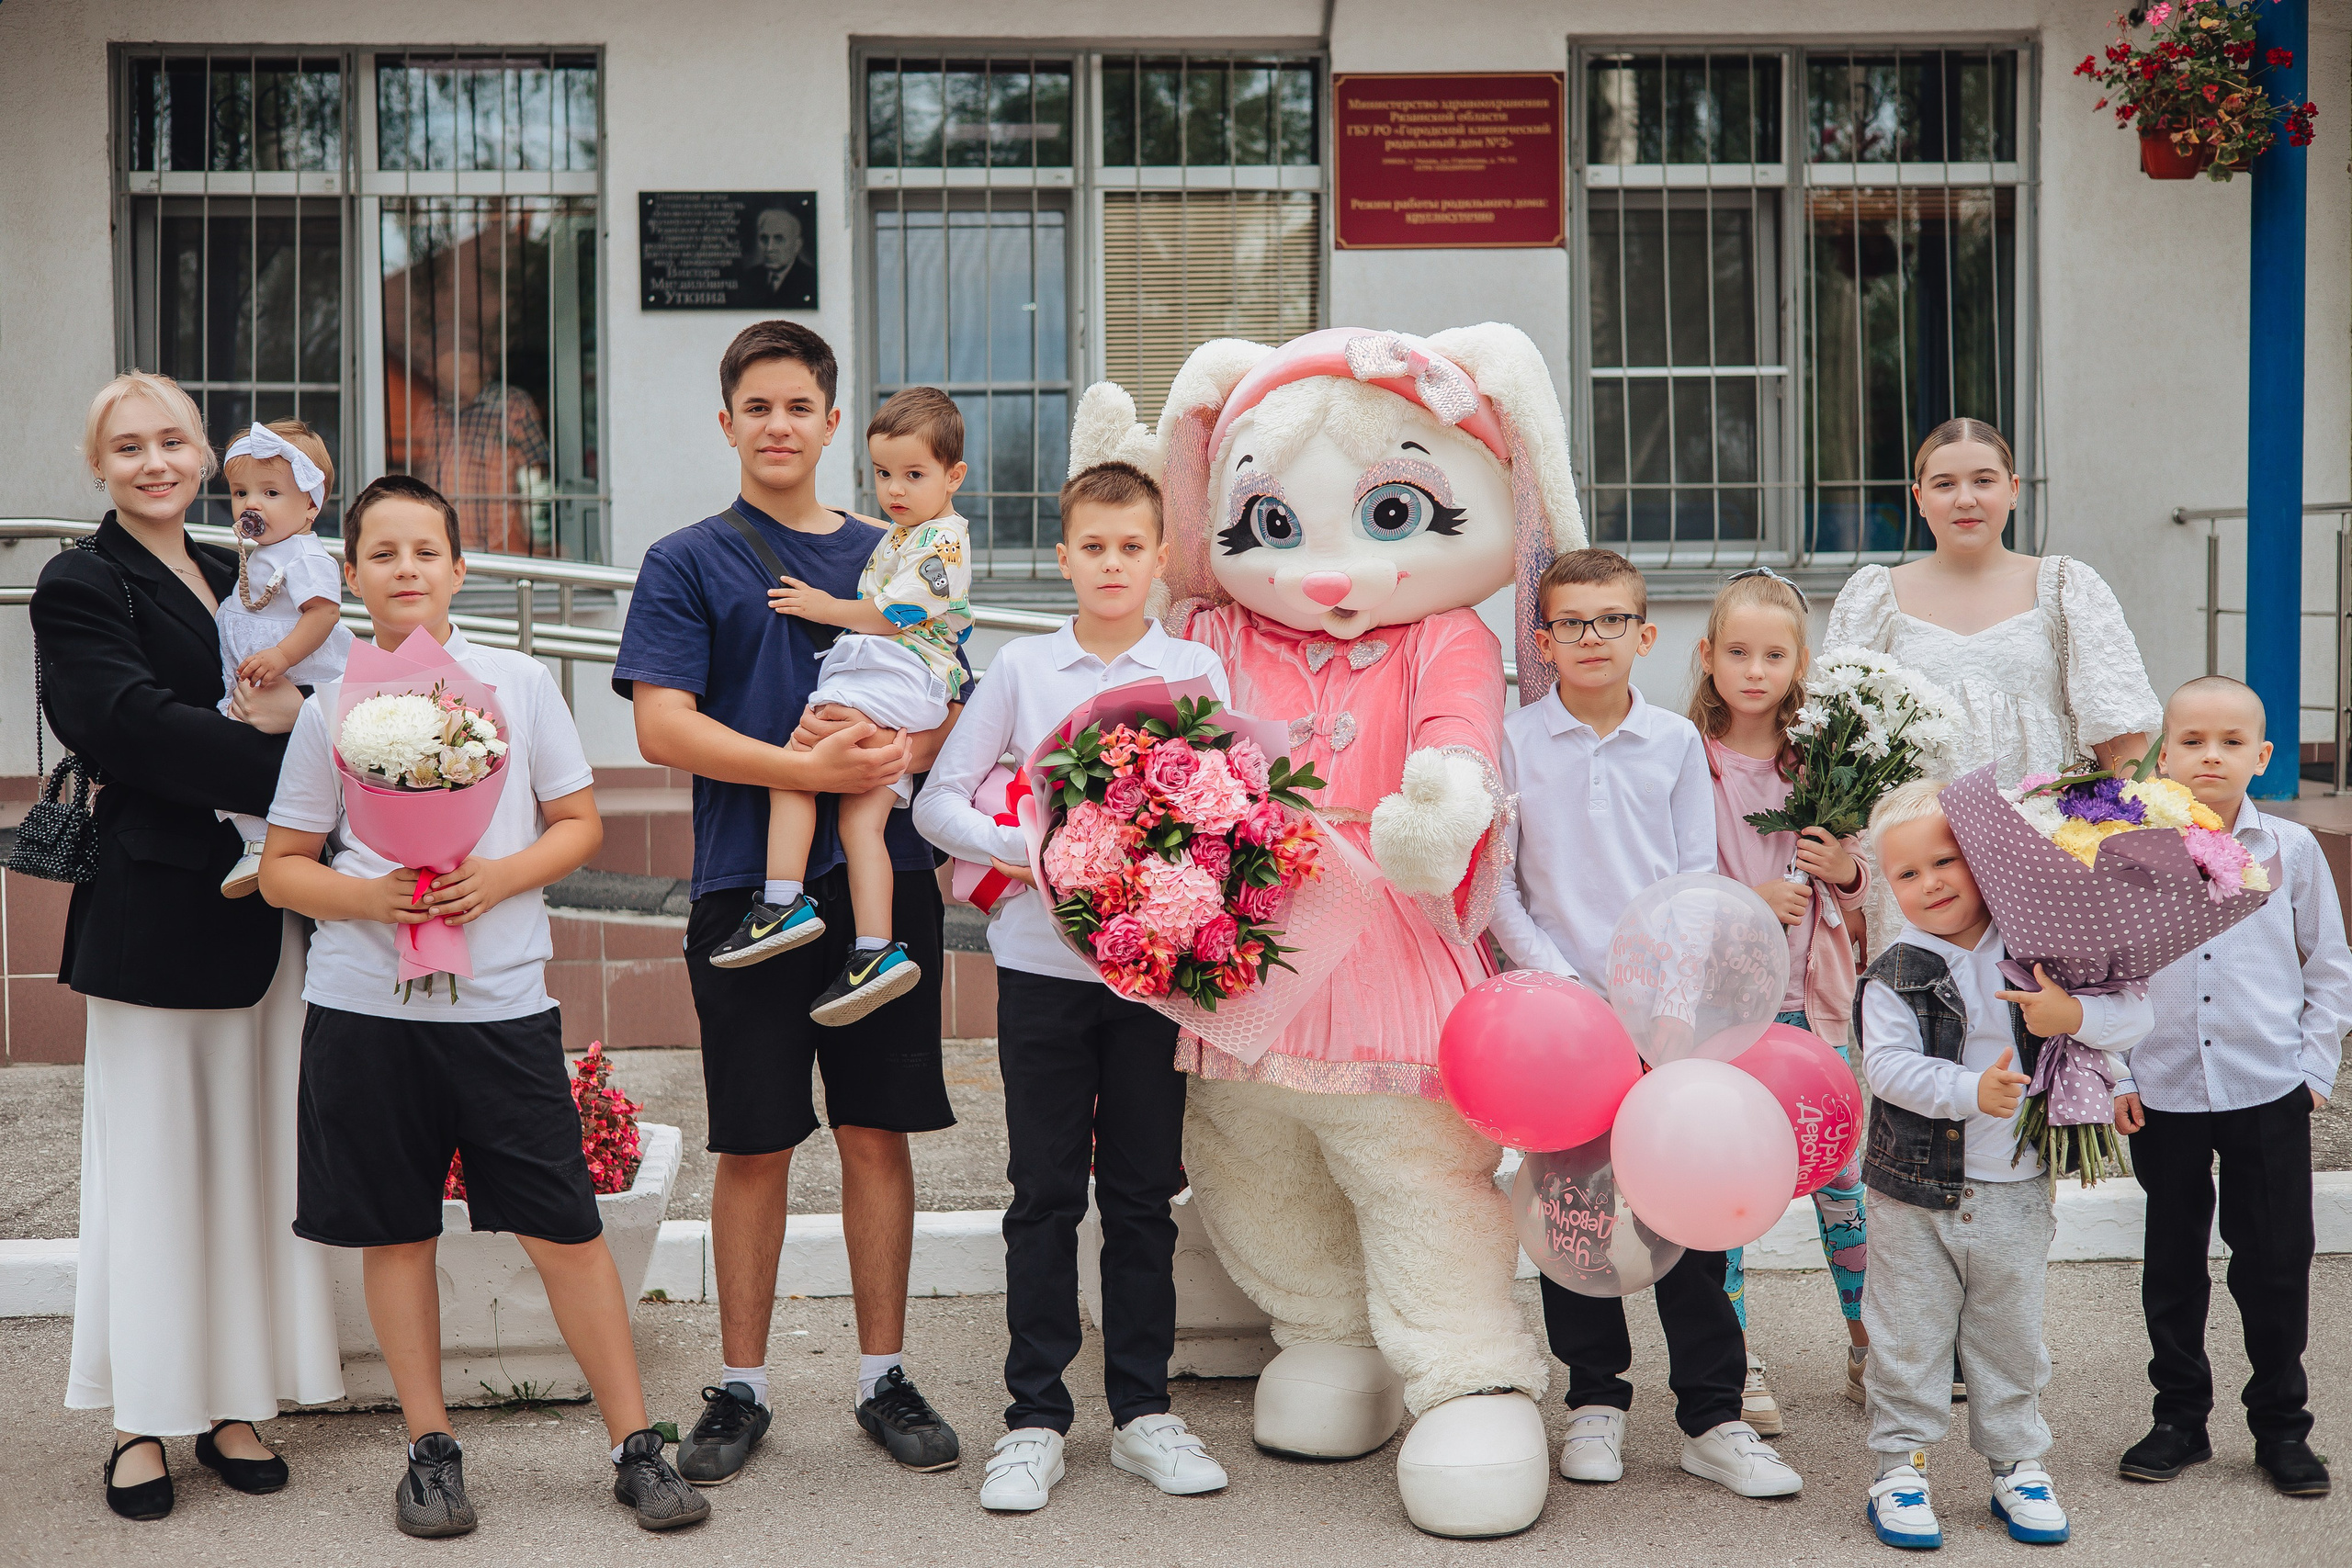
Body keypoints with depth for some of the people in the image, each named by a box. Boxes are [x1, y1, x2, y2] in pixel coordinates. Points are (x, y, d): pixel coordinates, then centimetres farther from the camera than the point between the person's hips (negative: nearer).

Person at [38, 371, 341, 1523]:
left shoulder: (237, 579, 17)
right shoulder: (79, 587, -3)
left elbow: (291, 707, 12)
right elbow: (137, 728, -16)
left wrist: (289, 710, -11)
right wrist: (277, 761, -19)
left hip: (261, 908, 6)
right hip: (153, 914, -6)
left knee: (252, 1153, 8)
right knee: (154, 1159, 1)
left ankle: (234, 1401, 18)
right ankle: (143, 1419, 12)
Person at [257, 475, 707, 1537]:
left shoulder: (519, 682, 3)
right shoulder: (331, 709, 4)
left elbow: (580, 824, 7)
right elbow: (281, 868, 7)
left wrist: (498, 878, -11)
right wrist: (368, 896, -13)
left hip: (503, 1000, -1)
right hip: (366, 1002, 1)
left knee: (565, 1228, -1)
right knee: (398, 1232, 8)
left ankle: (636, 1446, 10)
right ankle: (430, 1449, 23)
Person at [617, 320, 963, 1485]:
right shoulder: (687, 563, 4)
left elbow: (958, 705, 10)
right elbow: (664, 728, -7)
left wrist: (896, 752, -12)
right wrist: (810, 768, -18)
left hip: (884, 876, 2)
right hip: (748, 886, -2)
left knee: (877, 1131, 7)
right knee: (754, 1144, 4)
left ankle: (883, 1377, 19)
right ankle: (741, 1388, 18)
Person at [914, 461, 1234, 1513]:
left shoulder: (1196, 671, 5)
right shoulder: (1021, 668, 5)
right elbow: (938, 801, 4)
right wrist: (1029, 852, -11)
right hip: (1042, 960, 0)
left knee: (1143, 1192, 8)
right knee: (1045, 1195, 4)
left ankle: (1143, 1411, 18)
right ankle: (1036, 1419, 13)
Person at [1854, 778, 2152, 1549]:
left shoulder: (2037, 955, -3)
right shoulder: (1895, 974, -7)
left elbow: (2134, 1014, -4)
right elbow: (1885, 1065, -17)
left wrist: (2075, 1016, -23)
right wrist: (1971, 1092, -28)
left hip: (2015, 1190, 2)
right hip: (1917, 1192, -2)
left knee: (2011, 1336, 15)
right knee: (1909, 1337, 6)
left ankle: (2017, 1464, 30)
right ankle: (1900, 1466, 18)